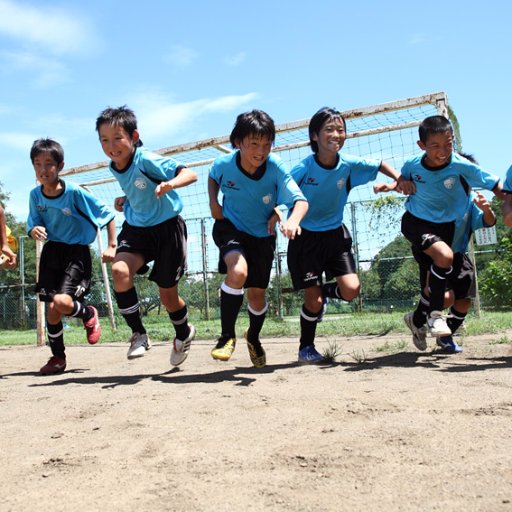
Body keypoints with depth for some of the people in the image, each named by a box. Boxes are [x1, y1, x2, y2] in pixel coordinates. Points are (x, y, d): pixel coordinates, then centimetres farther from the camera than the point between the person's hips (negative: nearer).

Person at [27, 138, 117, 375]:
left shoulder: (75, 192, -16)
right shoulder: (35, 195, -2)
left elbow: (107, 214, -9)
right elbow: (33, 225, 7)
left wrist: (112, 246, -11)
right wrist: (35, 231, -18)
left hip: (77, 252, -4)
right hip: (52, 251, 5)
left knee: (62, 302, -23)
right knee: (52, 308, 3)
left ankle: (89, 314, 12)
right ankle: (57, 357, 22)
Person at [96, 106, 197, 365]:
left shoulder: (147, 160, -21)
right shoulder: (115, 167, 0)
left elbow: (190, 173, -27)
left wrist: (170, 184, -47)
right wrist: (125, 199, 1)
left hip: (166, 227, -5)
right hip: (135, 227, 5)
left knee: (168, 295, 5)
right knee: (119, 270, -26)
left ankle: (183, 333, 39)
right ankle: (138, 334, -9)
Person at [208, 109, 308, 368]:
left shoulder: (276, 167, -24)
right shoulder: (224, 164, -19)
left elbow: (300, 201, -30)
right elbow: (212, 176, 6)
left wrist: (293, 219, -51)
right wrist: (213, 202, -8)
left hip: (262, 233, 1)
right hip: (230, 227, -1)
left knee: (257, 294, 8)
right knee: (238, 272, -31)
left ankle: (254, 338, 42)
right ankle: (227, 336, -11)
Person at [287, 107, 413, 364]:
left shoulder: (349, 164, -8)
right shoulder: (303, 168, -19)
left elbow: (380, 164, 8)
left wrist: (400, 179, -7)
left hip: (335, 234, 4)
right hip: (305, 237, -3)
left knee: (351, 290, -13)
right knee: (314, 301, -3)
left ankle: (319, 290, 22)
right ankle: (306, 347, 22)